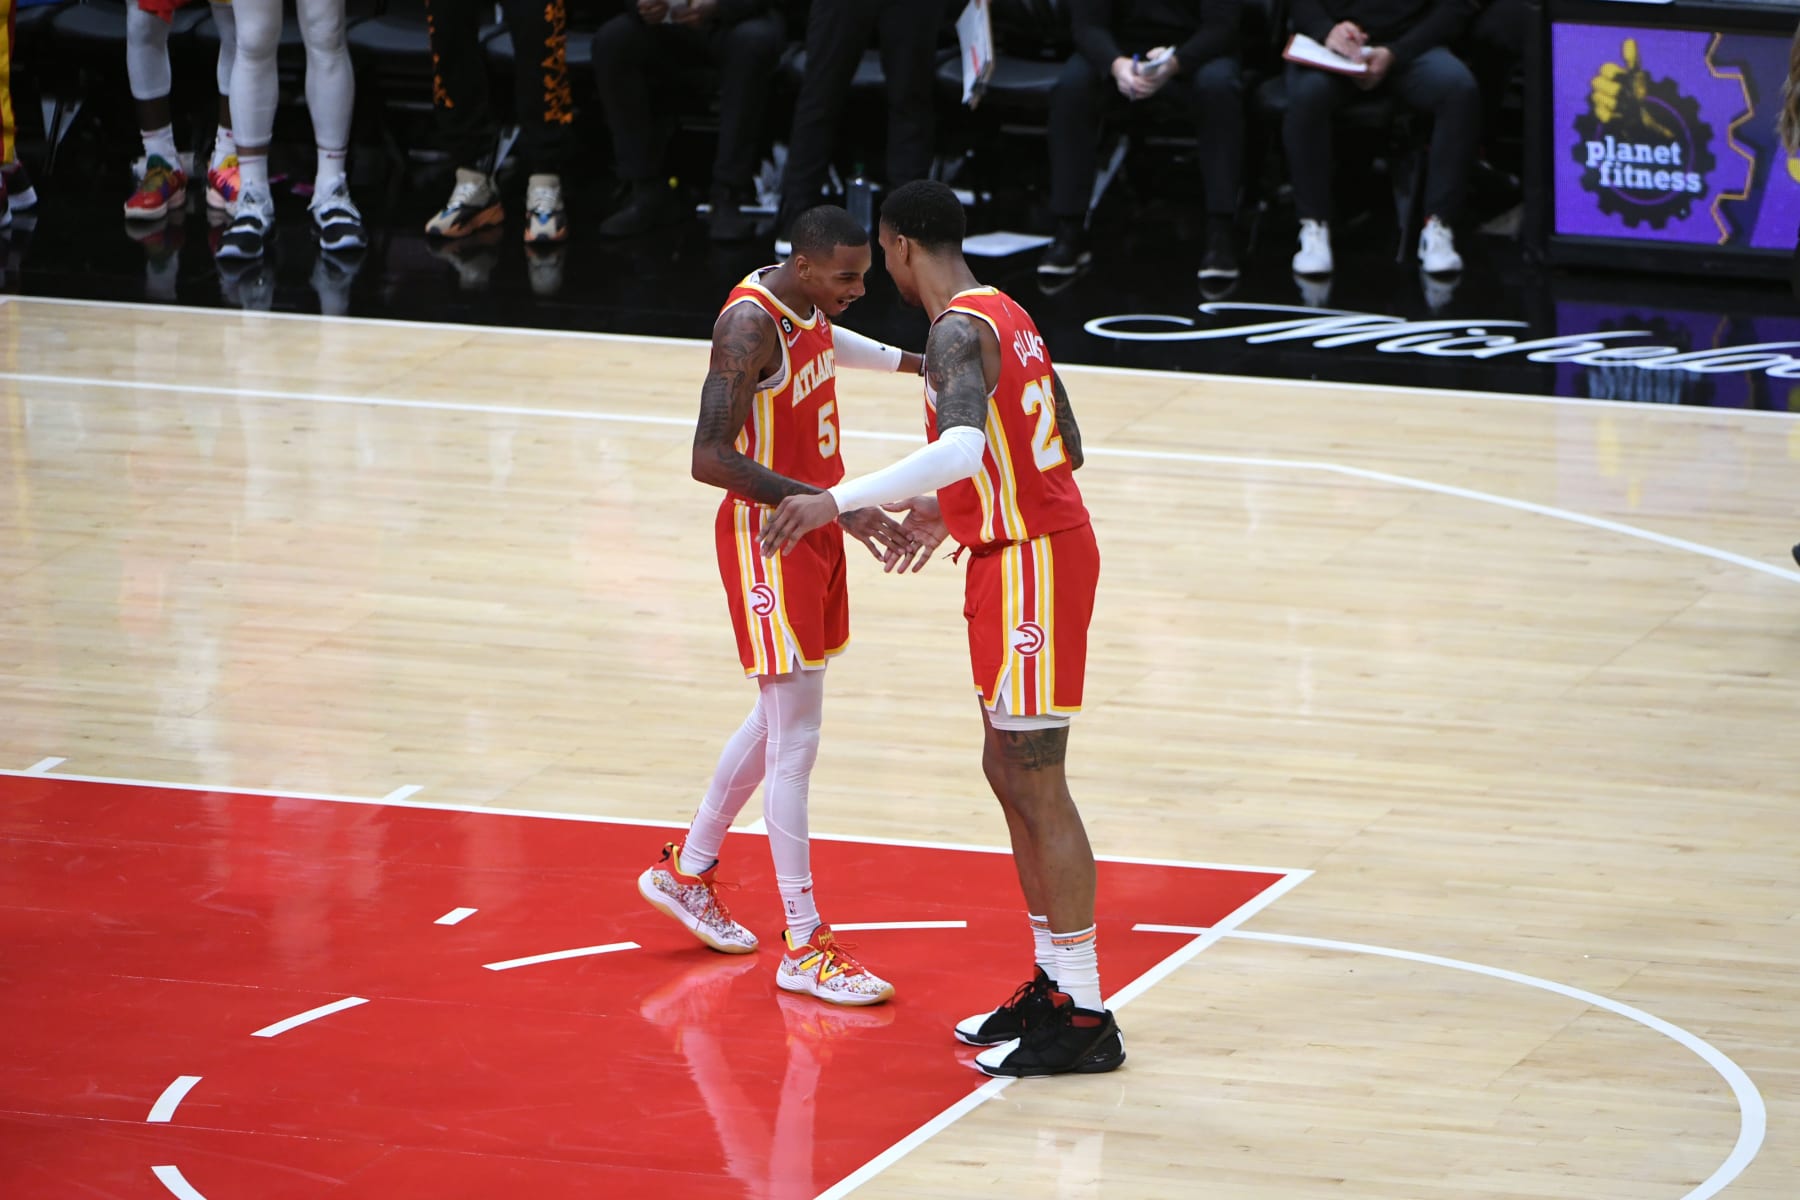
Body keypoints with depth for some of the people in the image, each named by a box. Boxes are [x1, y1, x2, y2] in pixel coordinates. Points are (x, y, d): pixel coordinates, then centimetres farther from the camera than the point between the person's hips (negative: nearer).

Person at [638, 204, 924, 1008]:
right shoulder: (750, 324, -24)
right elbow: (710, 459, -31)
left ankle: (687, 872, 38)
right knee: (794, 743, -7)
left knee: (777, 721, 21)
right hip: (768, 540, -9)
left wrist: (911, 362, 34)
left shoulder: (809, 304, 3)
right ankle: (804, 949, -3)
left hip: (815, 528, 9)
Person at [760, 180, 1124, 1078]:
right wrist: (945, 513, 26)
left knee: (1037, 788, -7)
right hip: (1027, 547, 10)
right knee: (1010, 775, 16)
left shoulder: (959, 332, -17)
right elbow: (1064, 448, 21)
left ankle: (1085, 1018, -5)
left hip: (1029, 565, -10)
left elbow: (964, 446, -36)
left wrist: (842, 501, -35)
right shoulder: (1005, 317, 14)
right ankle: (1054, 984, 22)